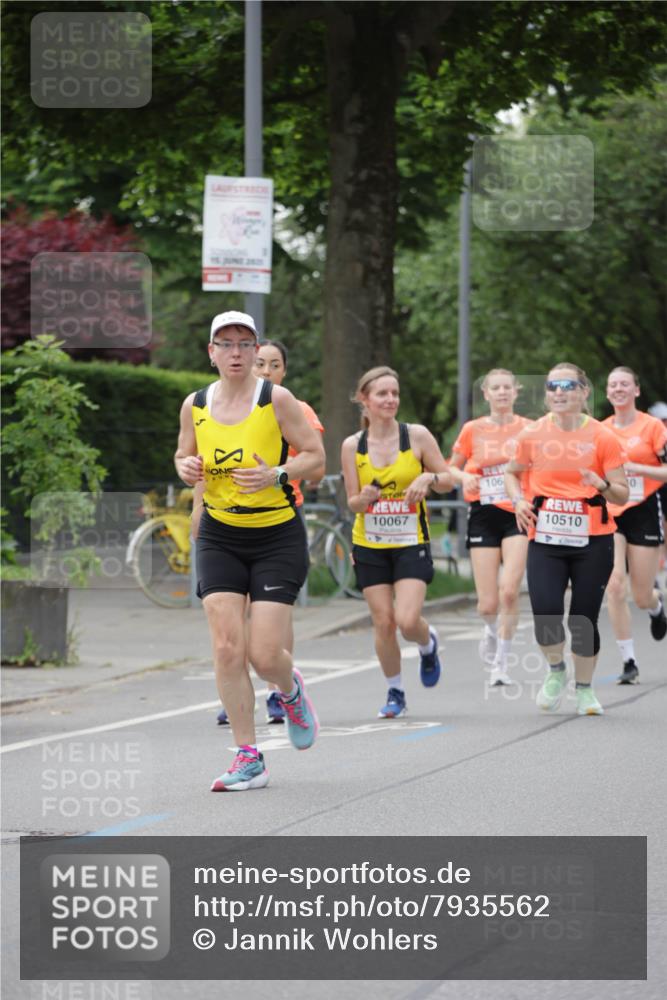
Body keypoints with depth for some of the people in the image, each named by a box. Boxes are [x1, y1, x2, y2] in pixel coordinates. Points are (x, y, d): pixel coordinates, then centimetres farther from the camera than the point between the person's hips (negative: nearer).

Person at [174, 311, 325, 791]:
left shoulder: (276, 399, -10)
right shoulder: (195, 405, 2)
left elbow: (315, 458, -6)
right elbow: (184, 455, 18)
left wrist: (275, 474, -24)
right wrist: (187, 467, -5)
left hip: (279, 538, -3)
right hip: (220, 537, 3)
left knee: (265, 654, -8)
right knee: (227, 647, -9)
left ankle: (291, 690, 30)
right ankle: (249, 758, 0)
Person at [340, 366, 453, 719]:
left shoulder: (417, 436, -5)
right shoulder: (352, 446, -1)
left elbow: (447, 479, 3)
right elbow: (352, 502, 3)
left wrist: (428, 479, -19)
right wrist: (364, 499, -20)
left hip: (411, 543, -2)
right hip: (370, 545, 2)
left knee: (407, 621, -15)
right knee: (383, 623, 0)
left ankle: (428, 644, 22)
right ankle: (394, 692, 20)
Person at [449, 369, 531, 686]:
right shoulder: (472, 430, 4)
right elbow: (451, 468, 14)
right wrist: (464, 477, -8)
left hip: (518, 515, -1)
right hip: (483, 517, 1)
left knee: (509, 590, -18)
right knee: (488, 604, -3)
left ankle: (501, 662, -3)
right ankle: (492, 630, 35)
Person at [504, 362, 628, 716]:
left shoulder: (603, 438, -4)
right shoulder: (532, 435, 1)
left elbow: (621, 494, -1)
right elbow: (512, 472, 19)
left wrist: (604, 486, -23)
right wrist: (518, 500, 0)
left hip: (592, 541, -1)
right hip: (545, 540, 1)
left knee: (584, 619, 2)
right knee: (545, 613, -15)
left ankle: (584, 689, 24)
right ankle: (555, 671, 15)